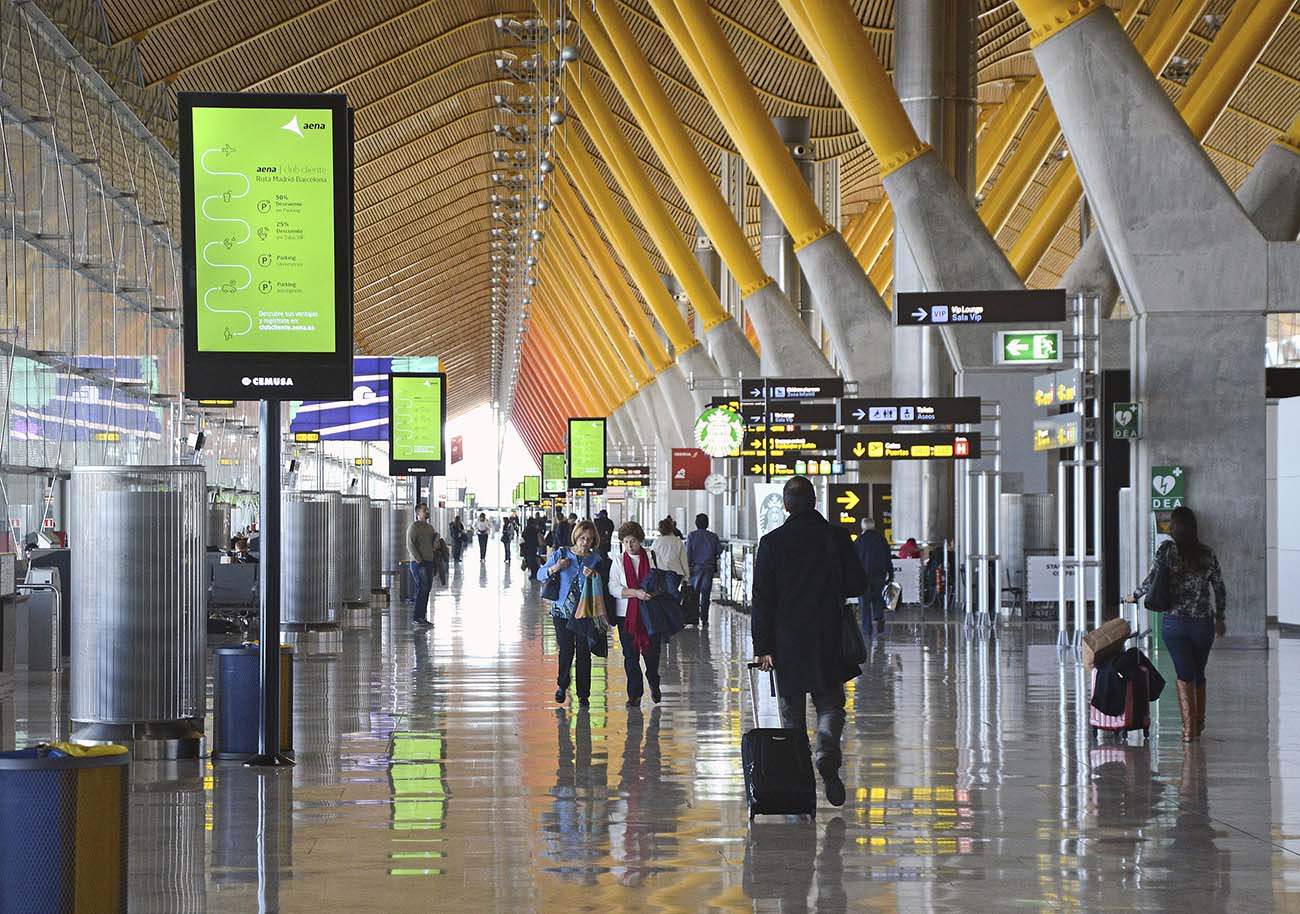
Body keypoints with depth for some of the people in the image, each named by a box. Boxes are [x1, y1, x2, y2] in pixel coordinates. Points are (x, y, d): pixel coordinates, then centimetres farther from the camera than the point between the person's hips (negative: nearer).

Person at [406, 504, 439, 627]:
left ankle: (422, 617, 9)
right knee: (422, 588, -14)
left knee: (427, 589, 6)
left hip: (429, 562, 8)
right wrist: (419, 561, -17)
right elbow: (410, 545, -14)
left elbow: (434, 543, 27)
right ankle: (416, 617, -12)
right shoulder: (414, 526, -7)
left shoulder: (430, 527, 18)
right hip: (418, 562, -8)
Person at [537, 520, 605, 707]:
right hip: (562, 611, 0)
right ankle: (562, 685, 26)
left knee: (584, 653, 2)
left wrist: (593, 577, -20)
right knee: (566, 651, 1)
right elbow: (540, 574, 5)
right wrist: (555, 568, -14)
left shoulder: (595, 559, 3)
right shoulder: (561, 553, 2)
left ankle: (583, 694, 12)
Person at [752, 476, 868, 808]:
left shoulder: (772, 543, -6)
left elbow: (762, 598, -6)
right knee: (830, 705, 12)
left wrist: (762, 647, -3)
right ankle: (826, 752, -14)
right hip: (828, 641, 0)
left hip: (787, 643, 0)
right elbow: (858, 584, 2)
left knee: (792, 712, 11)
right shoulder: (836, 537, -4)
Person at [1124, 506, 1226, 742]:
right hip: (1203, 623, 2)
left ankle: (1189, 726, -10)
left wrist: (1135, 596, 7)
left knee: (1184, 674, 0)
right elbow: (1220, 589, 8)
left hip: (1174, 622, -2)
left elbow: (1153, 579, -11)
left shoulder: (1167, 550, -5)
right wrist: (1220, 618, 20)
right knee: (1199, 673, 18)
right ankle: (1199, 722, 31)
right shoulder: (1207, 554, 3)